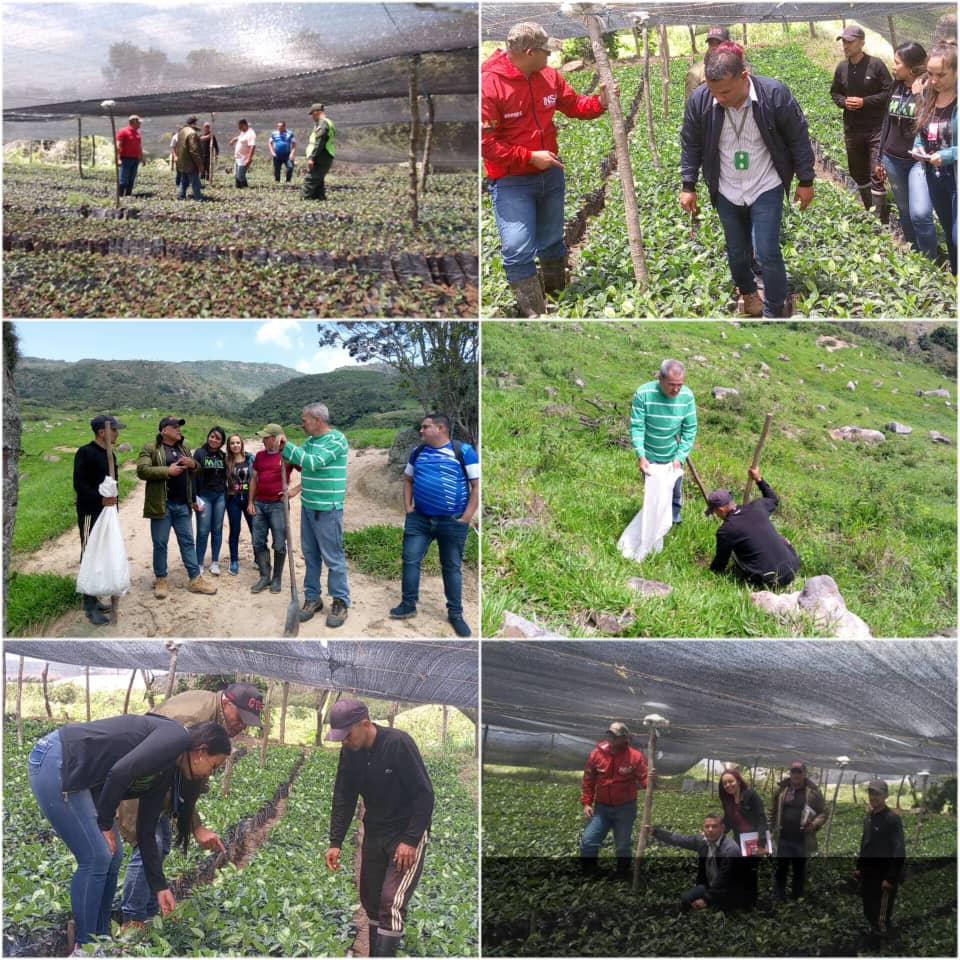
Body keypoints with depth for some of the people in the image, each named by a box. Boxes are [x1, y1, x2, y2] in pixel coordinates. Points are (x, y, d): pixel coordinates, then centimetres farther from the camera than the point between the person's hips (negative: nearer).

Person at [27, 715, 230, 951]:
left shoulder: (164, 773, 15)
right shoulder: (175, 736, -12)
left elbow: (145, 832, 19)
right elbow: (119, 773, -24)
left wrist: (160, 887, 21)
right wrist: (106, 824, -9)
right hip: (54, 763, -10)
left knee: (111, 856, 11)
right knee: (96, 858, -5)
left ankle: (100, 939, 24)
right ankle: (84, 948, 8)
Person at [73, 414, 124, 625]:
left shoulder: (110, 454, 14)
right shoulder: (85, 453, -13)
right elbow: (79, 484, -19)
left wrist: (114, 505, 19)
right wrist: (100, 499, -28)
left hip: (107, 512, 8)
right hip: (90, 513, -8)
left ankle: (92, 600, 20)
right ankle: (90, 606, -2)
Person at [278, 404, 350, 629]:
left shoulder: (336, 440, -15)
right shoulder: (310, 440, 11)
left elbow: (314, 462, -24)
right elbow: (297, 459, 12)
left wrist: (286, 446, -21)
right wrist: (283, 447, -6)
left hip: (327, 509, -8)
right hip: (307, 506, 8)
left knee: (333, 557, -2)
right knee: (310, 555, 14)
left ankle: (340, 602, 6)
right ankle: (312, 598, 23)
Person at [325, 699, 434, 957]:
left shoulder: (398, 743, -25)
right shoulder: (350, 753, -5)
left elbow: (424, 794, -22)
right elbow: (343, 799, 3)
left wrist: (411, 840, -23)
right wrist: (335, 842, -4)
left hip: (408, 834, -7)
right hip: (374, 833, 7)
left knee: (392, 902, -15)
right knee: (370, 899, 11)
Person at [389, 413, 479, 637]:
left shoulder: (463, 451, -8)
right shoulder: (417, 452, 7)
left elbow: (476, 486, -8)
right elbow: (408, 480, 18)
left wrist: (466, 517, -12)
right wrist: (407, 508, 6)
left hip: (452, 522, -4)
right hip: (419, 519, 4)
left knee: (452, 567, 6)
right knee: (410, 560, 4)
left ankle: (455, 614, 17)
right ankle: (408, 605, 19)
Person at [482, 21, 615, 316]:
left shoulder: (548, 76, -1)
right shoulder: (488, 85, -22)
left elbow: (574, 105, 14)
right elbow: (485, 142, -22)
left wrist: (600, 103, -7)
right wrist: (530, 157, -21)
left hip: (550, 175, 6)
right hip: (512, 183, -6)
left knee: (552, 243, 21)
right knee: (518, 251, -12)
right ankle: (534, 313, 0)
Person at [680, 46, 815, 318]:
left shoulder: (774, 94, -22)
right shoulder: (699, 99, -17)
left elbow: (798, 139, -9)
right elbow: (691, 145, 0)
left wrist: (805, 181, -2)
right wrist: (688, 186, 3)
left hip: (766, 189, -2)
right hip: (726, 193, 3)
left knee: (766, 253, -8)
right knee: (737, 252, 15)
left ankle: (774, 311, 11)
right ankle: (747, 292, 45)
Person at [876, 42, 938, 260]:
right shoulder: (896, 87, 6)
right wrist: (881, 159, 17)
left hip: (919, 160, -6)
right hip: (893, 160, 6)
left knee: (920, 214, -17)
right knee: (905, 212, 14)